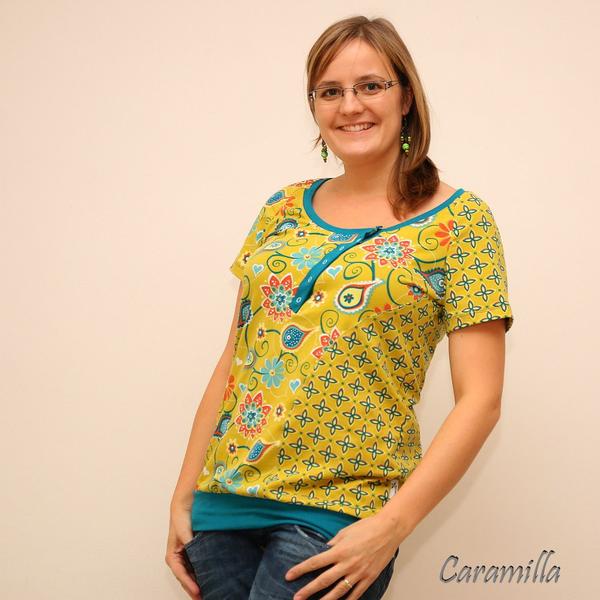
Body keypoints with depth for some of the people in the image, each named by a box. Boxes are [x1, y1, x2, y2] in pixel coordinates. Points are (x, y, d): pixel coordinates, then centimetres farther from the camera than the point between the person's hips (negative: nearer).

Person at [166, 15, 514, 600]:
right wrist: (183, 496, 7)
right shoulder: (282, 210, 8)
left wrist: (391, 526, -16)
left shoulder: (458, 220, -4)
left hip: (335, 515, -4)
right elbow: (233, 361, 11)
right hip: (223, 497, 4)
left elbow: (479, 399, -8)